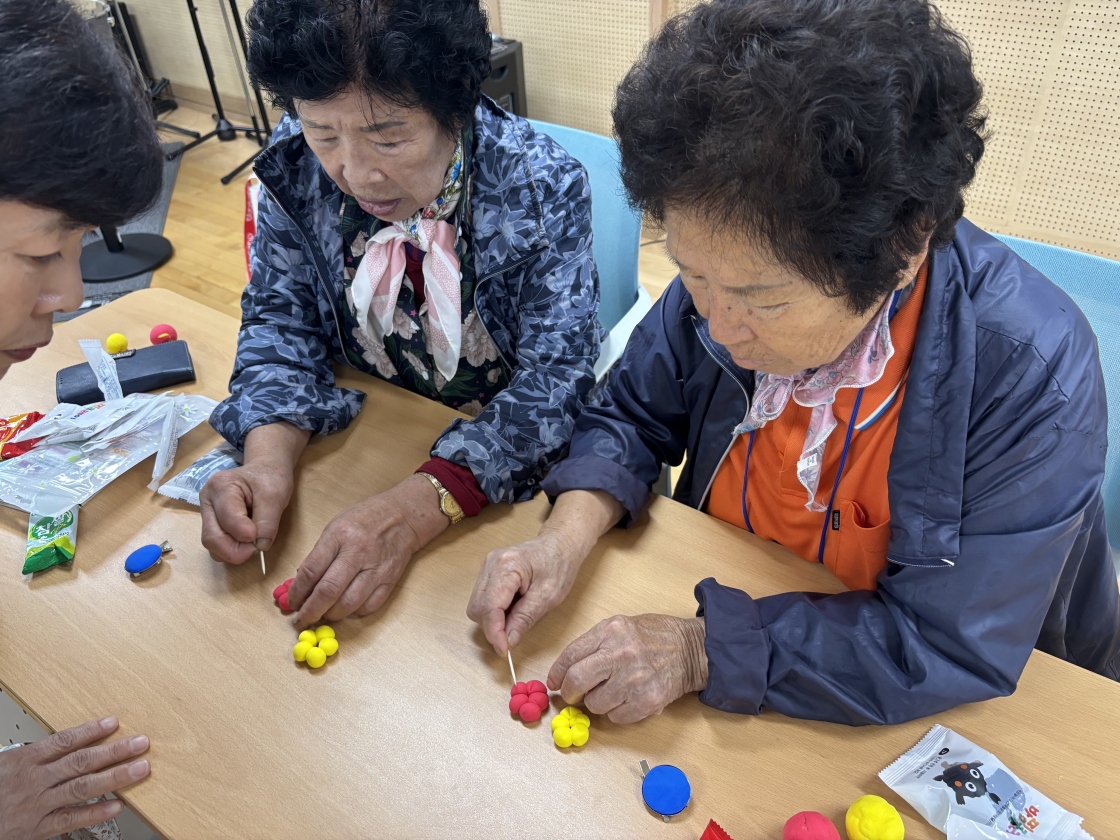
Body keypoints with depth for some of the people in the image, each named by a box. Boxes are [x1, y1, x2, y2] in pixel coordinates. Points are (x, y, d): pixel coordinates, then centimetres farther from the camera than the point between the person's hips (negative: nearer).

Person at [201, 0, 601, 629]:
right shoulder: (295, 166, -11)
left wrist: (416, 507, -39)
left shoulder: (543, 187, -22)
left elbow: (557, 377, -25)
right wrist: (268, 457, -25)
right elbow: (281, 320, -4)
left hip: (509, 470, -3)